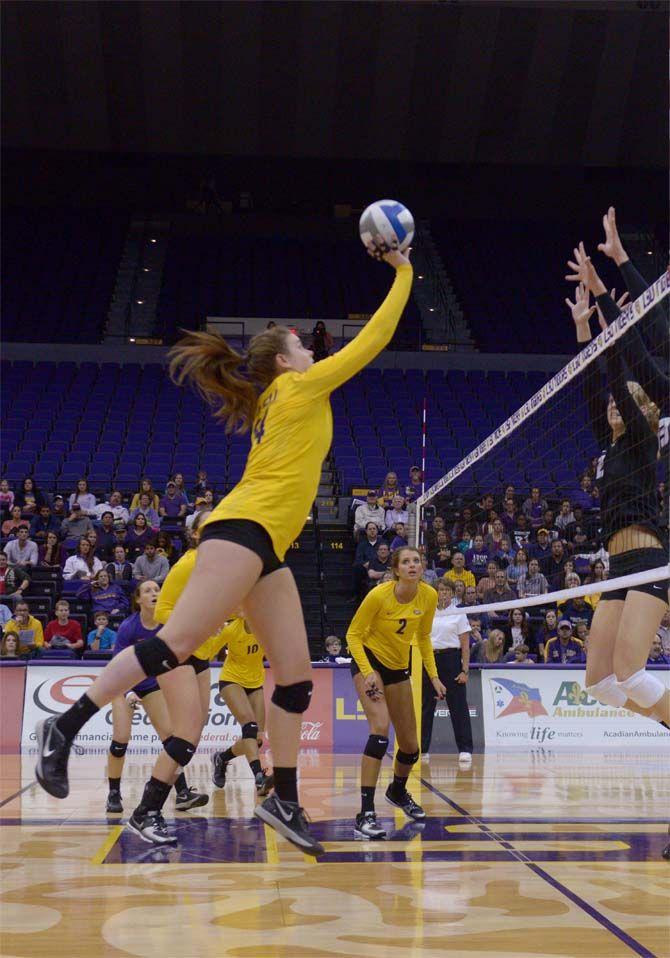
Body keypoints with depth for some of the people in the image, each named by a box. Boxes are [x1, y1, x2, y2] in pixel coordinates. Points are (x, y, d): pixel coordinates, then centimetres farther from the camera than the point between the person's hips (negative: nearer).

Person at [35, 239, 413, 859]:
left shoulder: (279, 402, 24)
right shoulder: (299, 387, 3)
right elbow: (373, 340, 6)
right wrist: (404, 273, 14)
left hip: (266, 549, 10)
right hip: (244, 530, -10)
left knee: (296, 674, 4)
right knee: (176, 643, -16)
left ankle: (284, 800, 5)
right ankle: (65, 728, -12)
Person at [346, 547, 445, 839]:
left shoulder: (429, 596, -9)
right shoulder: (379, 595, -23)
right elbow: (353, 635, -14)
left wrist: (433, 675, 2)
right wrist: (368, 673, -26)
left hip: (399, 668, 5)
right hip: (369, 661, -5)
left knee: (410, 746, 8)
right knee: (380, 729, -28)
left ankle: (397, 791, 43)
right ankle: (365, 815, -29)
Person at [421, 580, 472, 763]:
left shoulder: (459, 614, 2)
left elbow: (465, 646, -1)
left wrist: (465, 670, -10)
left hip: (451, 660, -3)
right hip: (430, 659, 4)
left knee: (458, 705, -5)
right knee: (426, 705, 6)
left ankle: (465, 749, -2)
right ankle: (421, 748, 14)